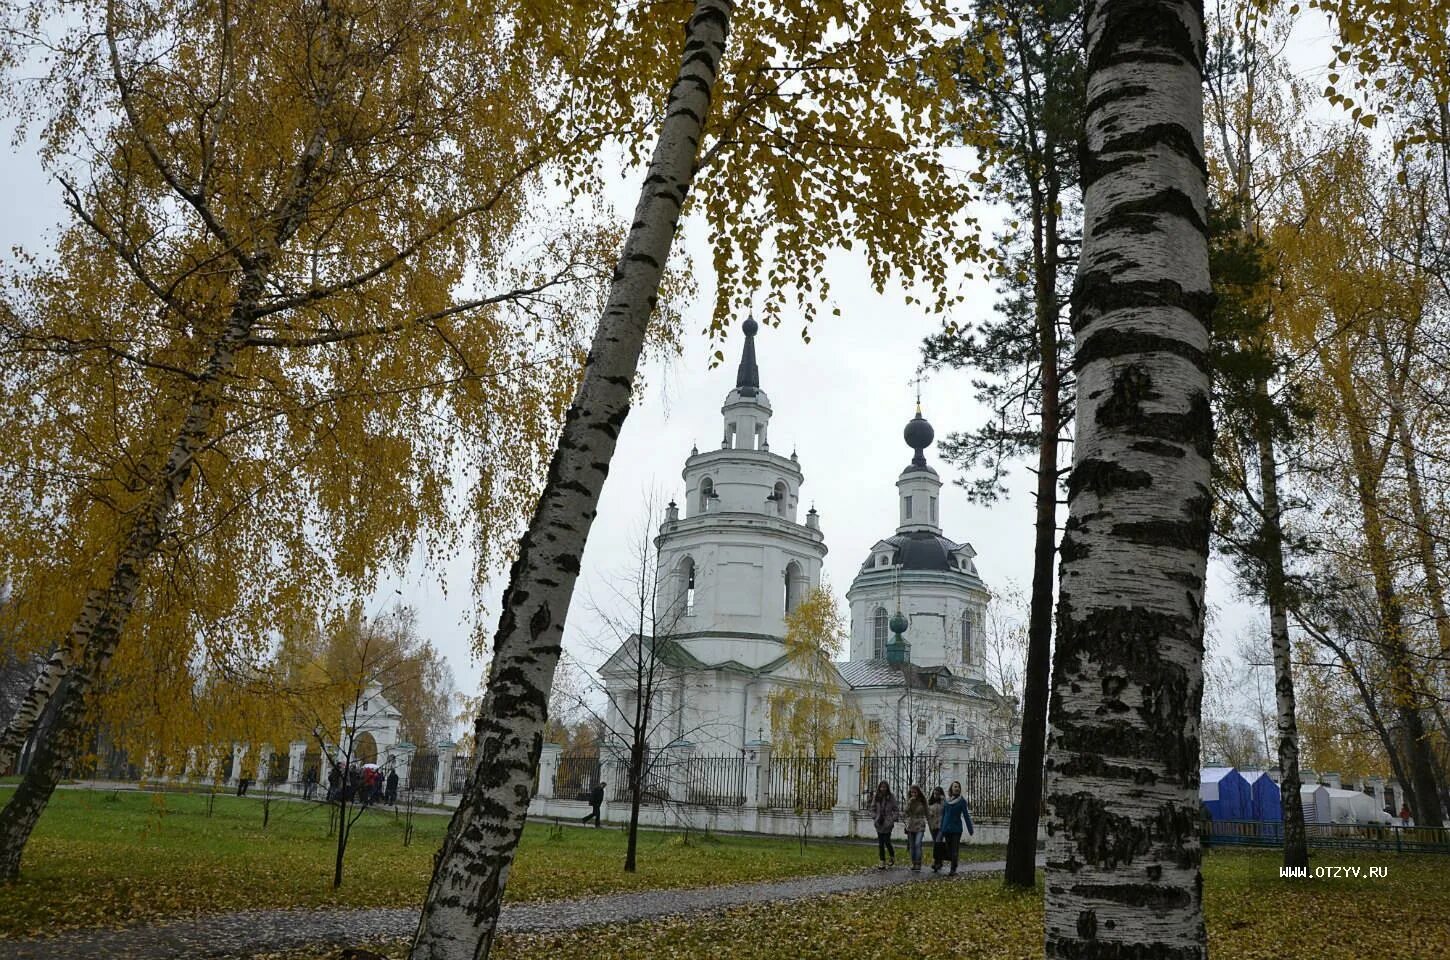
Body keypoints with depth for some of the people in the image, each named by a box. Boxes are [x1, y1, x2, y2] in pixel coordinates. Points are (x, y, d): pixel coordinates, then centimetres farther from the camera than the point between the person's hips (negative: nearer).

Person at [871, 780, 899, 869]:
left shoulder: (891, 798, -3)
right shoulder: (876, 798, 4)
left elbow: (896, 810, 0)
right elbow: (873, 809, 10)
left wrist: (893, 819, -12)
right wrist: (875, 818, -5)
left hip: (888, 824, -3)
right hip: (879, 824, 3)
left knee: (887, 842, -5)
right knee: (880, 843, 4)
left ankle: (892, 858, 23)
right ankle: (882, 863, 10)